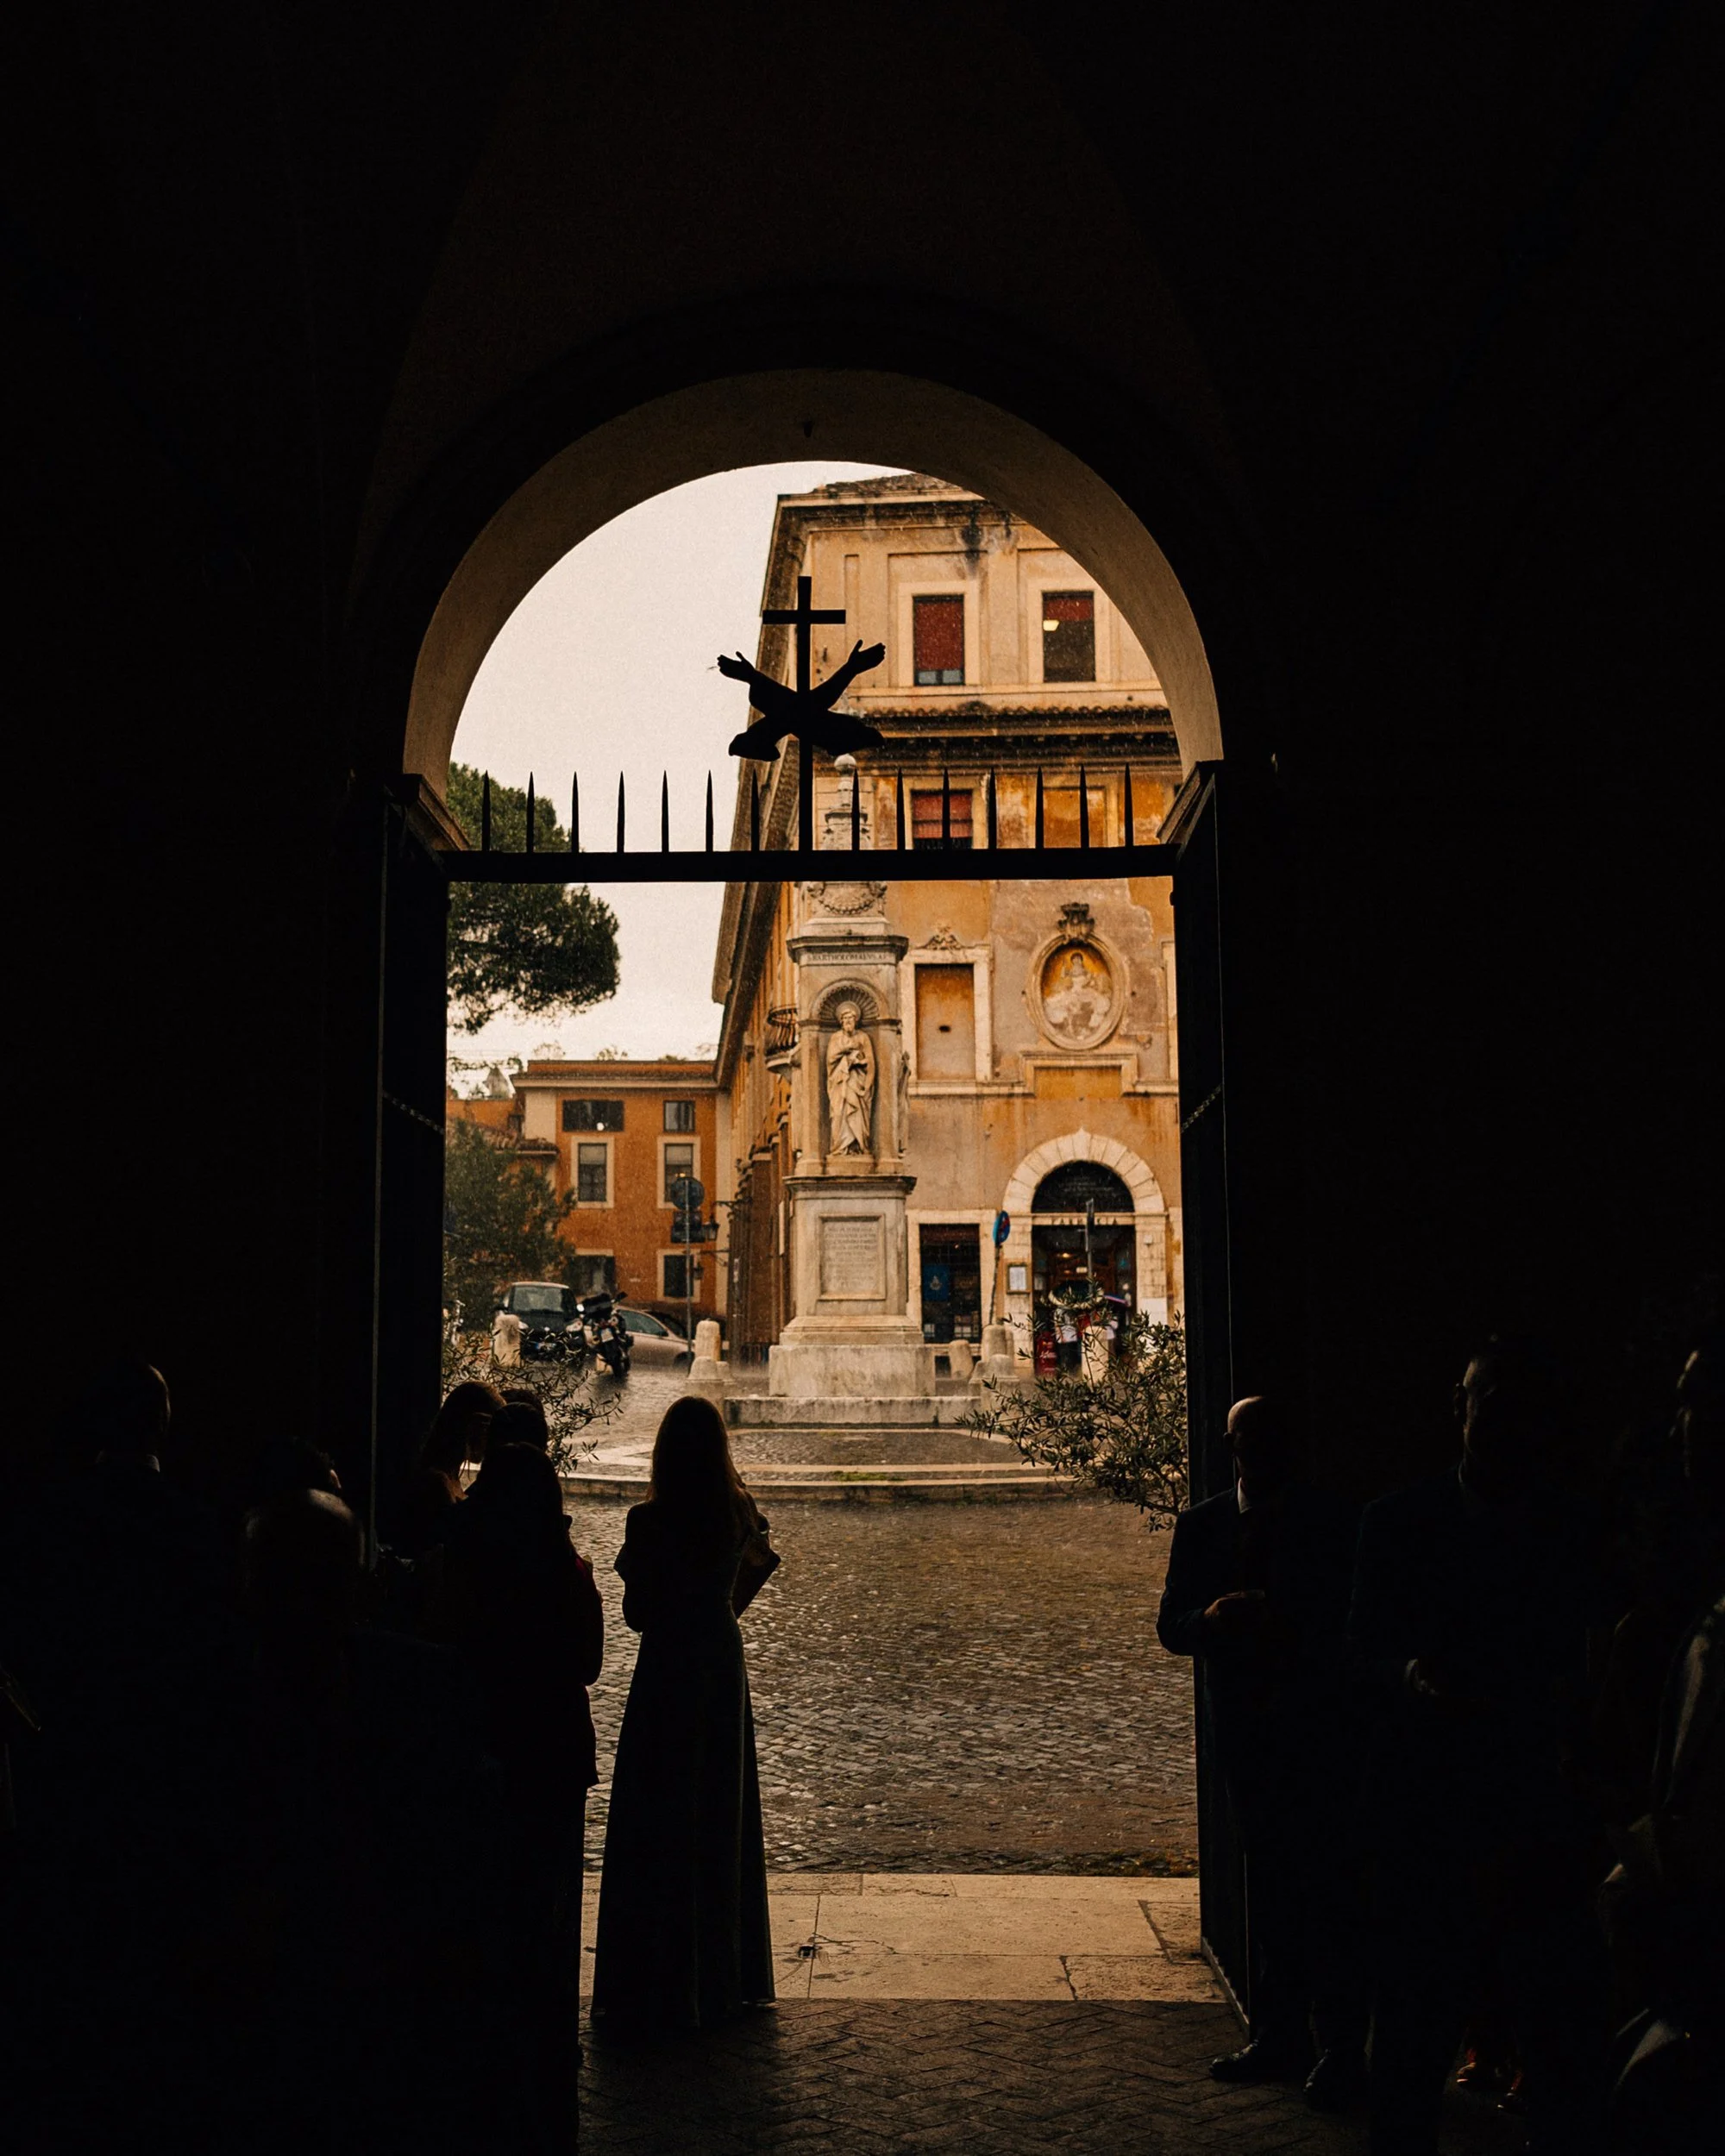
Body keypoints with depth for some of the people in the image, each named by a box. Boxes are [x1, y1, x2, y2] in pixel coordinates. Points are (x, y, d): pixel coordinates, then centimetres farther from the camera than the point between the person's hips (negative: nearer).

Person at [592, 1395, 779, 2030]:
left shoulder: (649, 1521, -17)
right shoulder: (739, 1513, -4)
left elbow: (638, 1616, -12)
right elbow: (733, 1598, 7)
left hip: (666, 1671, -5)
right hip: (723, 1665, 5)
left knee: (656, 1819, 4)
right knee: (723, 1814, 16)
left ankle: (655, 1984, 9)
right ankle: (725, 1973, 27)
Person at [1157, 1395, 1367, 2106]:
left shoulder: (1336, 1524, -4)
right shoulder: (1203, 1527, 6)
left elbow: (1358, 1625, -5)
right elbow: (1171, 1627, 4)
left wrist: (1290, 1631, -22)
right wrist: (1211, 1619, -18)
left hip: (1320, 1731, -4)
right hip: (1245, 1730, 4)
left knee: (1327, 1888, -3)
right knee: (1271, 1889, 13)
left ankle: (1342, 2048, 5)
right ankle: (1279, 2039, 22)